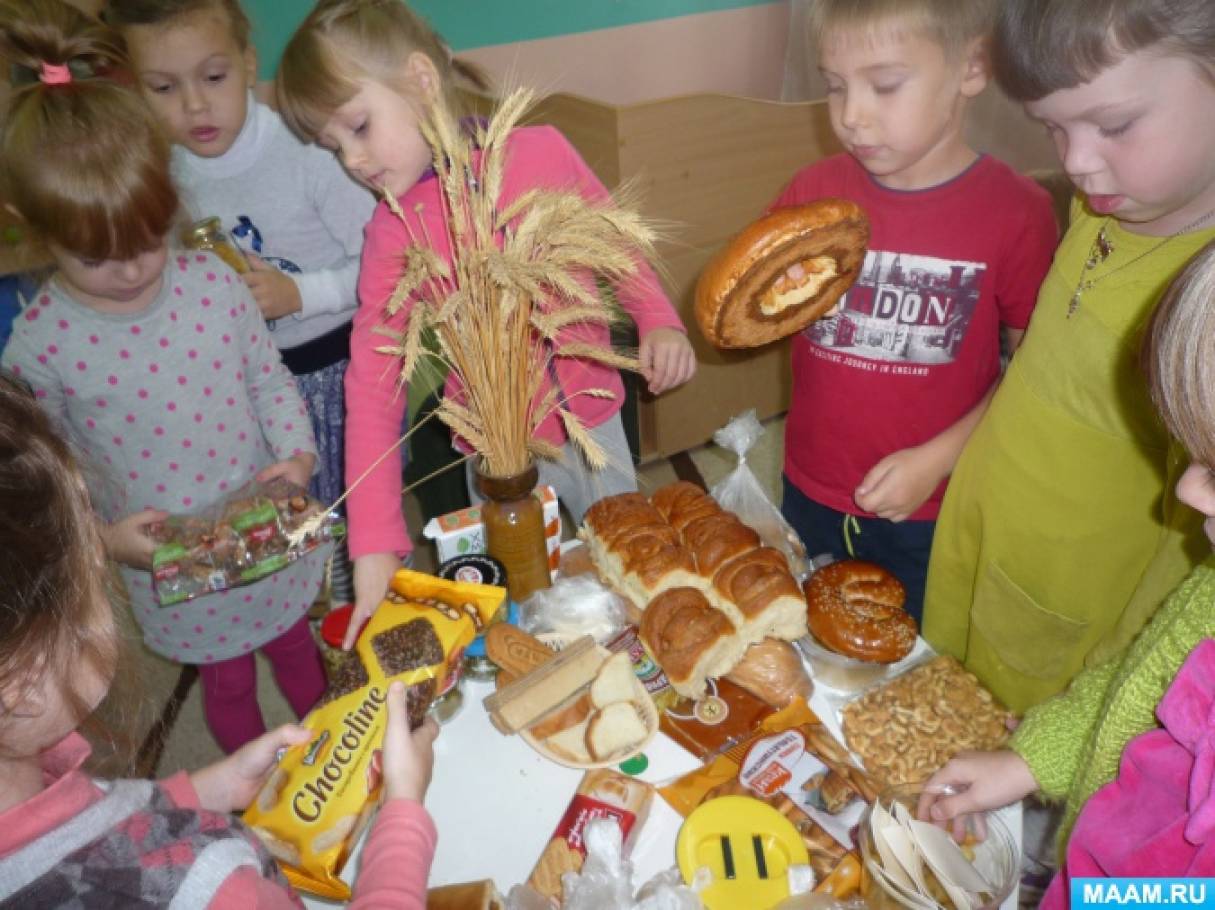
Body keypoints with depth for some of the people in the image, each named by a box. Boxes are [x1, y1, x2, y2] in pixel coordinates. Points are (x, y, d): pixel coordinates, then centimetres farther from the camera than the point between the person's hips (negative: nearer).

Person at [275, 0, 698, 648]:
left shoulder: (541, 153, -10)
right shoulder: (392, 229, -11)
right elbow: (372, 382, -13)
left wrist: (658, 321, -15)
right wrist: (374, 539, -19)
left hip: (592, 420, 1)